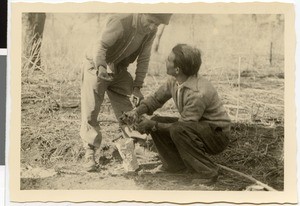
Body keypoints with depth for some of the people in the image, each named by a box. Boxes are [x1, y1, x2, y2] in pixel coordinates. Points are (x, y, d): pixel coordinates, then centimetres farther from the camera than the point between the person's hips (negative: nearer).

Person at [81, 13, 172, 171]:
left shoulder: (151, 31, -9)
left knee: (126, 113, 0)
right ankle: (90, 153, 0)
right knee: (90, 112, -7)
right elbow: (101, 46, -28)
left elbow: (144, 59, -2)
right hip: (97, 68, -5)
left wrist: (137, 87, -6)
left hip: (119, 71, 5)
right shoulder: (121, 22, -29)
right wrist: (101, 67, -45)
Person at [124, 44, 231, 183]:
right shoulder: (174, 82, -6)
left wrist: (153, 125, -26)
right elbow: (156, 99, 8)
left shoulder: (198, 93, -32)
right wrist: (138, 111, -11)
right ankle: (182, 166, 5)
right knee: (157, 121, -3)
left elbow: (183, 126, -26)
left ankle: (208, 172, -18)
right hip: (196, 126, 9)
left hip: (217, 134, -9)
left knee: (178, 130, -34)